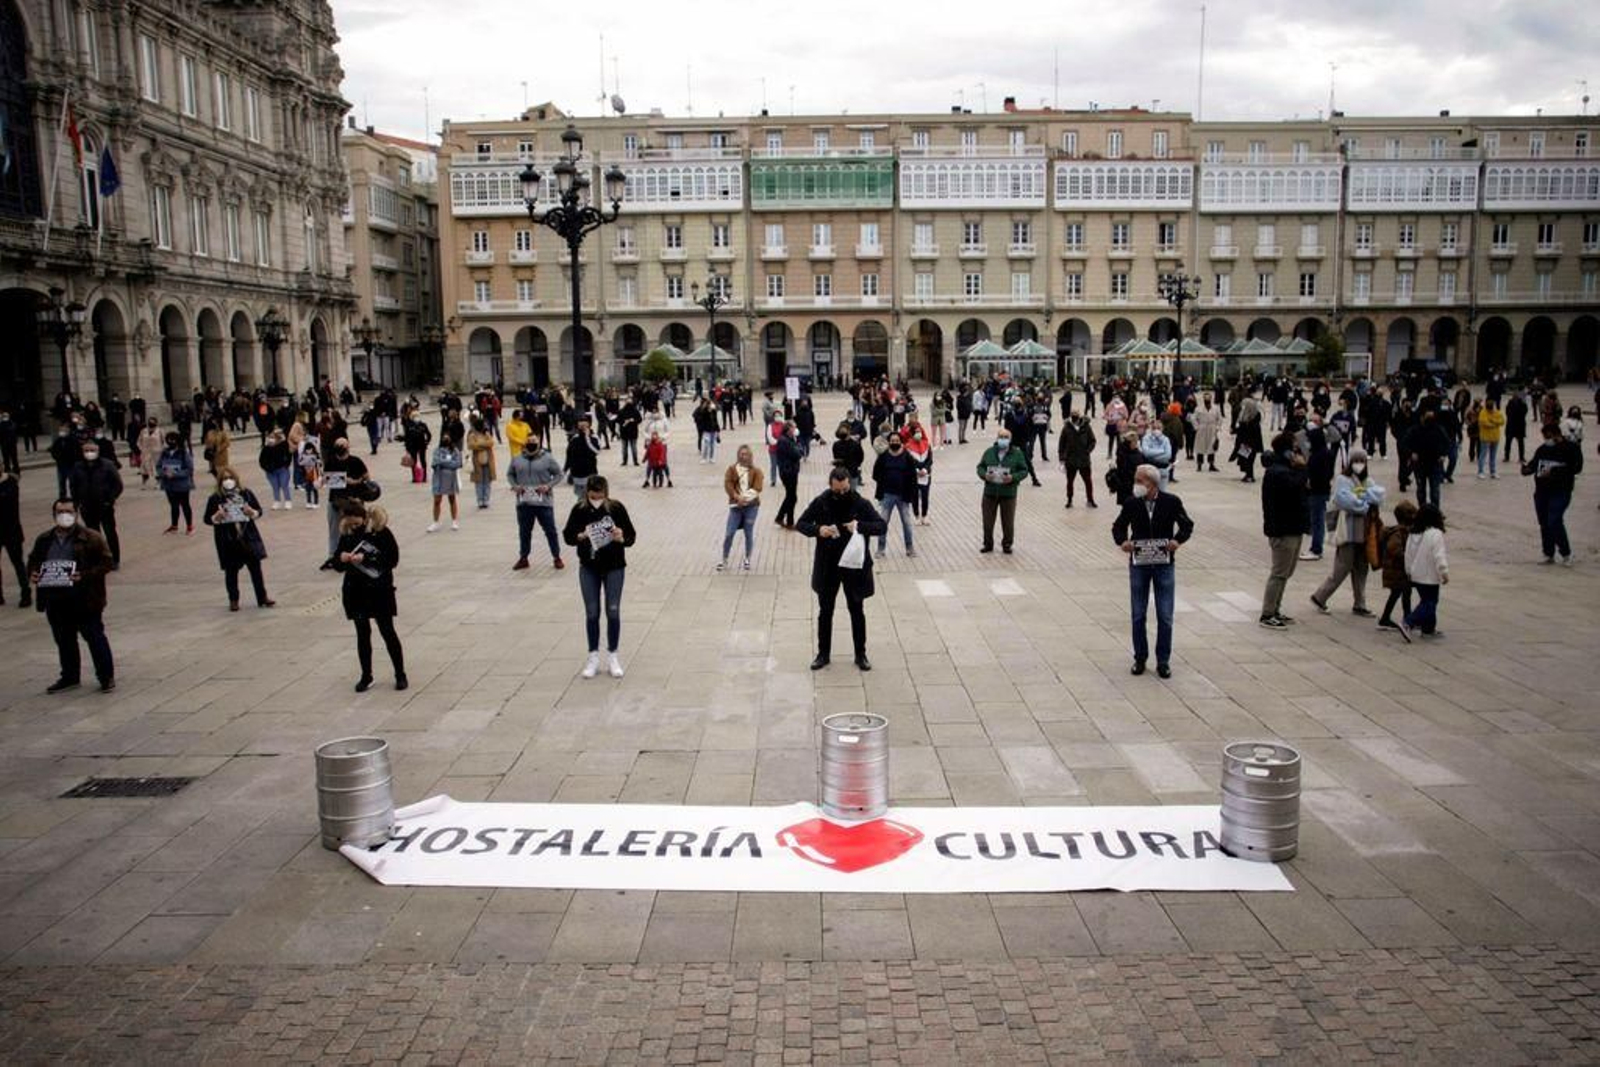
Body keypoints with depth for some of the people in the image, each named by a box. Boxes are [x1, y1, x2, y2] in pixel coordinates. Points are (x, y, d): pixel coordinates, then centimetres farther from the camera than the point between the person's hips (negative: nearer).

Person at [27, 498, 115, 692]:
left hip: (85, 601, -5)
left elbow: (106, 562, -10)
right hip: (54, 602, 5)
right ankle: (69, 676, 30)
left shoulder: (90, 538, -8)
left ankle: (107, 676, 11)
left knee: (95, 638, 2)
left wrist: (84, 576, -23)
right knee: (64, 641, 16)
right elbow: (33, 561, 21)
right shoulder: (44, 540, 8)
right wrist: (32, 574, -1)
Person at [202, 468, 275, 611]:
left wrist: (252, 512, -14)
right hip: (228, 541, -2)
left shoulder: (246, 493, 1)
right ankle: (233, 600, 19)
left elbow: (259, 510, 7)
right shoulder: (215, 499, -4)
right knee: (231, 571, 5)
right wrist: (217, 517, -20)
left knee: (255, 567, 7)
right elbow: (207, 519, 0)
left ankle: (262, 597, 18)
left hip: (248, 536, 2)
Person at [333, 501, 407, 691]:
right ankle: (366, 676, 20)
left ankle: (400, 674, 14)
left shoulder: (381, 532, -10)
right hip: (356, 592, 4)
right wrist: (342, 559, -18)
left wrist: (365, 558, -23)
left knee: (388, 632, 3)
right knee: (362, 634, 9)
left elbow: (393, 560, -15)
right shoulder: (347, 535, 2)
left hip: (380, 590, -3)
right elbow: (338, 566, 5)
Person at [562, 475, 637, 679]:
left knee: (613, 612, 4)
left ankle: (612, 656, 17)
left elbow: (631, 536, -7)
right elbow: (567, 535, -1)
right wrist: (580, 536, -21)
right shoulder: (579, 509, -7)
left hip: (614, 567, -1)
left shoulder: (616, 508, -10)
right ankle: (593, 657, 19)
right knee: (591, 613, 7)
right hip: (588, 568, 1)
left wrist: (622, 538, -28)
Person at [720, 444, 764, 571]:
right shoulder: (732, 469, 6)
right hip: (736, 505, 0)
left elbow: (757, 488, -8)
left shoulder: (756, 471, 4)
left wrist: (745, 497, -19)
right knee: (729, 533, -3)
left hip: (751, 506, 0)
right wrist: (737, 497, -20)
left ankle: (747, 559, 20)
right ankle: (724, 560, 9)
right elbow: (728, 485, -6)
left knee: (749, 533, 5)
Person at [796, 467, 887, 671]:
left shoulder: (860, 503, -9)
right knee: (825, 611, 11)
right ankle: (823, 654, 24)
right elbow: (800, 523, 0)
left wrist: (860, 526, -27)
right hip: (827, 567, 1)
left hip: (854, 566, -1)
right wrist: (817, 530, -21)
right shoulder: (820, 503, -7)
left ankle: (860, 654, 24)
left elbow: (882, 525, -10)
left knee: (857, 611, 11)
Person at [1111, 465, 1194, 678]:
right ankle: (1140, 658, 22)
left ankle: (1163, 661, 17)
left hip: (1164, 564, -1)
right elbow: (1118, 526, 8)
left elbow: (1187, 525, 2)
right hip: (1138, 564, 1)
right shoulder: (1131, 503, -4)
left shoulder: (1171, 502, -7)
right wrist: (1122, 541, -12)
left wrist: (1178, 540, -17)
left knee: (1165, 617, 4)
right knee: (1138, 615, 9)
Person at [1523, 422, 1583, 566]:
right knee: (1544, 524, 8)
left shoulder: (1571, 448, -5)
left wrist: (1554, 471, -22)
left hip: (1560, 491, -6)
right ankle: (1549, 554, 20)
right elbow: (1534, 463, 11)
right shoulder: (1542, 449, 10)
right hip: (1541, 491, 6)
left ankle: (1566, 554, 1)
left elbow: (1577, 468, -13)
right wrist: (1527, 469, -12)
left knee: (1554, 522, -15)